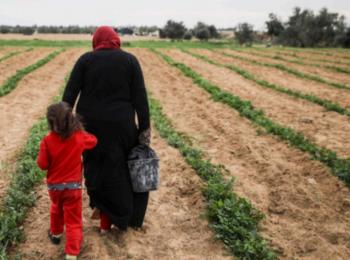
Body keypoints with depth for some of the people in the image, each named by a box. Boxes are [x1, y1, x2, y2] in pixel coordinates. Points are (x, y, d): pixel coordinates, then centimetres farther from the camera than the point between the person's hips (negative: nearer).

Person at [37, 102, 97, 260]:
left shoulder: (47, 141, -17)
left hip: (54, 185, 1)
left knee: (57, 209, 31)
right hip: (73, 186, -1)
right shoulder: (79, 137, -11)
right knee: (74, 221, 5)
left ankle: (55, 234, 52)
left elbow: (42, 164, -10)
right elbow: (93, 141, 9)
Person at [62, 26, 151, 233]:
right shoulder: (130, 60, -3)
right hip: (119, 125, -1)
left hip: (90, 124, 1)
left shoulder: (85, 59, 0)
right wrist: (145, 128, -5)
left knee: (96, 167, 22)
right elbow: (140, 97, -8)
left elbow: (70, 93, -6)